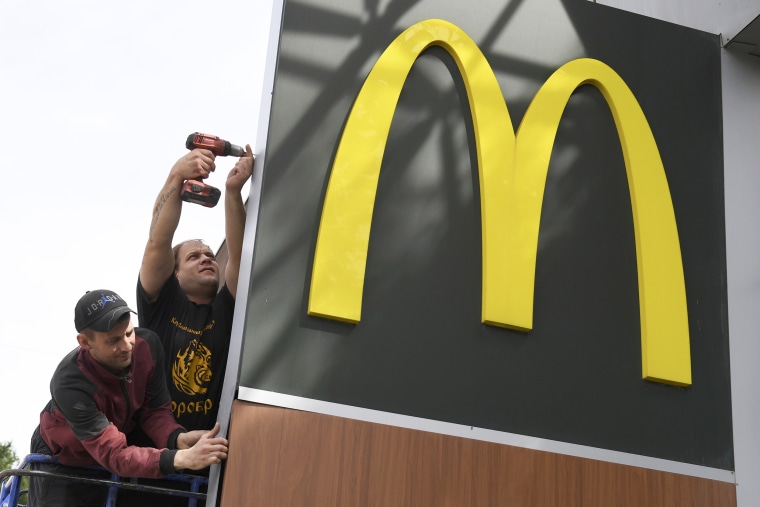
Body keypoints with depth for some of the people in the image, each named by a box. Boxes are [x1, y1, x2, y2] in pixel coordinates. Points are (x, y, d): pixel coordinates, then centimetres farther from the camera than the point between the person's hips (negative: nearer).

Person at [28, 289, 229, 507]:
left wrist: (178, 438, -39)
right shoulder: (71, 385, -40)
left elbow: (155, 410, -16)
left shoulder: (147, 344, -25)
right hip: (62, 463, -4)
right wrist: (183, 458, -53)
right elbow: (114, 455, -40)